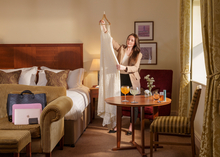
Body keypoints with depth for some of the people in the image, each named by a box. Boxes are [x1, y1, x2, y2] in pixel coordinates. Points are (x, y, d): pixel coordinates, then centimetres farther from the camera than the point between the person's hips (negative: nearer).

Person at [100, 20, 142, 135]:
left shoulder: (138, 54, 0)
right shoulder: (121, 49, 6)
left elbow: (135, 68, -13)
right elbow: (110, 41, -2)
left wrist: (124, 68, -30)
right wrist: (104, 28, -15)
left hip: (132, 80, -2)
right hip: (120, 79, 2)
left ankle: (131, 127, 14)